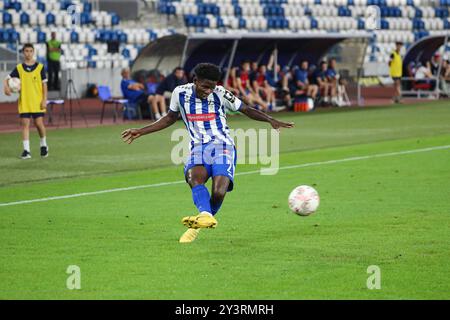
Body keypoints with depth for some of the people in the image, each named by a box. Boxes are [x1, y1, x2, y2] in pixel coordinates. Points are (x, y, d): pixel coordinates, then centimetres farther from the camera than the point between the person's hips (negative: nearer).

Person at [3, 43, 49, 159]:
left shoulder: (40, 67, 1)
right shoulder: (19, 68, 4)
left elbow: (44, 84, 2)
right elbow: (7, 79, 5)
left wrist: (44, 100, -5)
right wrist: (6, 87, -18)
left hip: (37, 102, -1)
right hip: (24, 102, 1)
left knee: (39, 123, -2)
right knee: (25, 124, -5)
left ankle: (44, 145, 23)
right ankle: (26, 150, -5)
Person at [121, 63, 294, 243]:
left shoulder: (220, 94, -5)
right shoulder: (180, 93, 1)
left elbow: (246, 110, 5)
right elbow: (170, 118, 18)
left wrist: (271, 120, -9)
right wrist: (140, 132, 18)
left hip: (222, 147, -2)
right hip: (198, 148, 2)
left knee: (219, 193, -22)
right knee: (194, 178, -32)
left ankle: (198, 226, 2)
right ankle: (206, 217, -56)